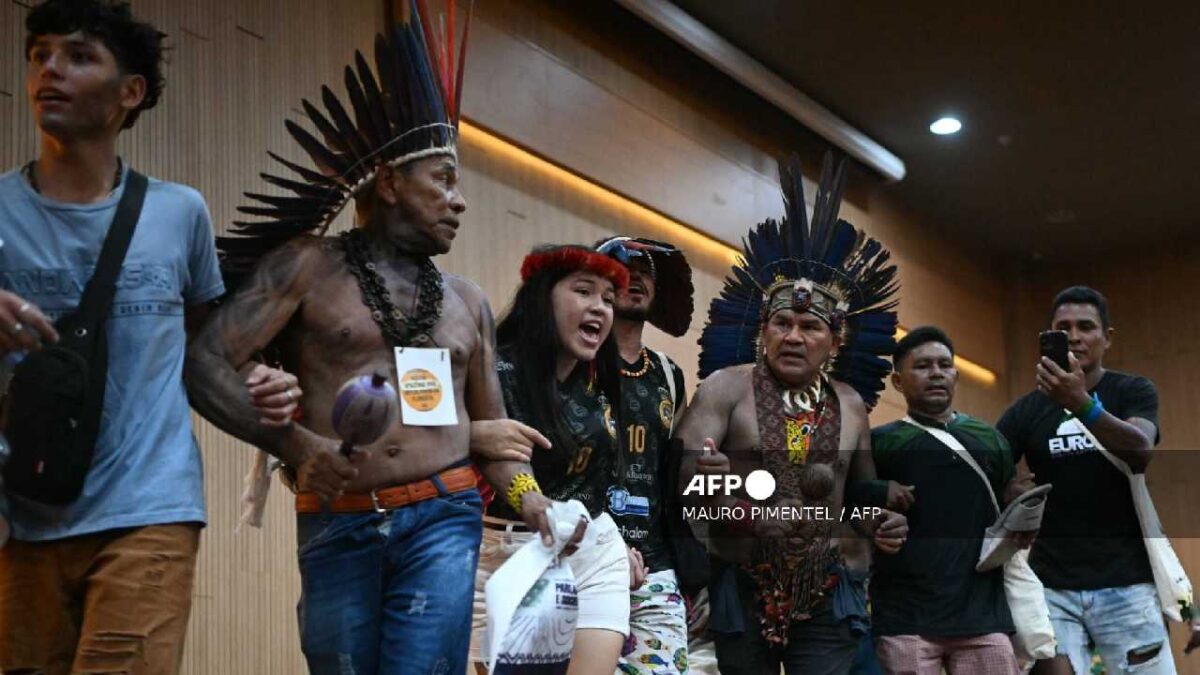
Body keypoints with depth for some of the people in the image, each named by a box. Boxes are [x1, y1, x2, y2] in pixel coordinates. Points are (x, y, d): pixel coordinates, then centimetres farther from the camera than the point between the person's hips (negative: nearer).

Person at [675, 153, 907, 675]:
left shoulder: (851, 403, 9)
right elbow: (682, 468, -15)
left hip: (825, 598, 3)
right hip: (740, 593, -3)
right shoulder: (727, 386, -4)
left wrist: (878, 523, -1)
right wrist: (703, 474, -37)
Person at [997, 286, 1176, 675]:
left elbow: (1141, 452, -19)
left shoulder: (1133, 392, 2)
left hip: (1124, 583, -1)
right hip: (1050, 586, 1)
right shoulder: (1026, 410, 6)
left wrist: (1081, 403, -35)